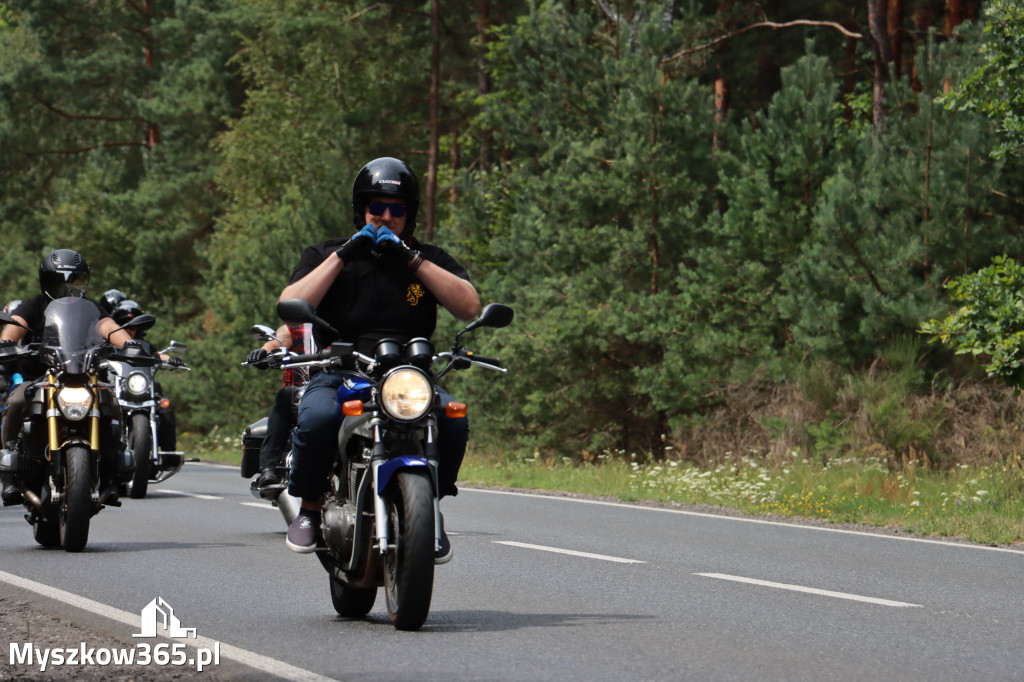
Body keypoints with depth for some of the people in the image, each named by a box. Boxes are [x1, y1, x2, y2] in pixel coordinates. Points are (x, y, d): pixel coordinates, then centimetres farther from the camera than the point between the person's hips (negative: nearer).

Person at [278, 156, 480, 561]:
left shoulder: (429, 258, 16)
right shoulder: (325, 255, 14)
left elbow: (469, 307, -3)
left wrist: (412, 259, -8)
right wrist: (343, 256, -7)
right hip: (338, 375, -1)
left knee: (452, 418, -31)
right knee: (317, 418, -35)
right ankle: (310, 507, -8)